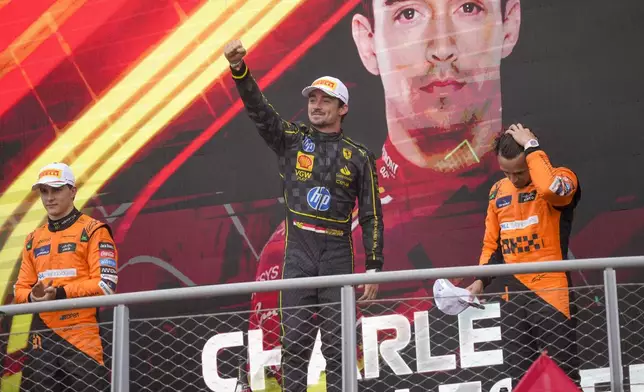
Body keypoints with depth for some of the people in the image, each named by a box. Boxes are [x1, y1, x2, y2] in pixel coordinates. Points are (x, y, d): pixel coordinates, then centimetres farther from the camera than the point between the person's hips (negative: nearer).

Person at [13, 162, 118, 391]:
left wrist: (60, 293, -19)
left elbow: (106, 284, -11)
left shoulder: (93, 231, -1)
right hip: (43, 340, 6)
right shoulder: (34, 239, 19)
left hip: (84, 338, -6)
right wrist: (32, 296, -6)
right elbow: (20, 288, 18)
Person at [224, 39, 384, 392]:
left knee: (338, 345, 0)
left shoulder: (358, 157, 7)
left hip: (338, 256, -1)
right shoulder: (291, 139, 10)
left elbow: (372, 216, 6)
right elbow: (258, 108, -5)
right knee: (294, 343, -3)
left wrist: (374, 267, 1)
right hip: (298, 252, 1)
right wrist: (238, 68, -22)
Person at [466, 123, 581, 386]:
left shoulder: (562, 179, -7)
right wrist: (481, 280, 7)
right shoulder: (497, 192, 11)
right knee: (519, 379, 6)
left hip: (552, 296, -6)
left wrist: (532, 146, -21)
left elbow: (550, 189, -33)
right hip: (514, 300, 6)